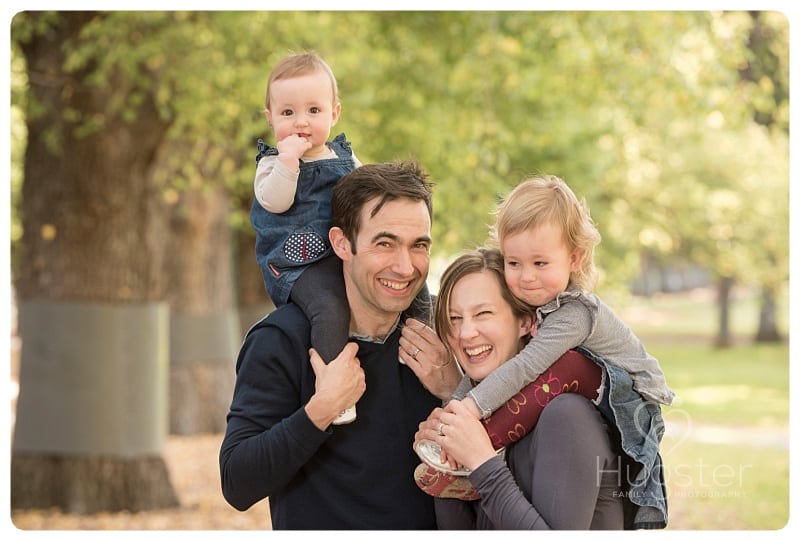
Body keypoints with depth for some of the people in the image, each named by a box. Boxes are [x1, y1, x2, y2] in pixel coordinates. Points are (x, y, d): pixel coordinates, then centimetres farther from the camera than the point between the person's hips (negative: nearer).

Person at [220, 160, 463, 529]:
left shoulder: (433, 339, -4)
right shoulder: (282, 340, -15)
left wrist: (455, 392, -14)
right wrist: (322, 409, -29)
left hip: (429, 526, 3)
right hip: (321, 528, -3)